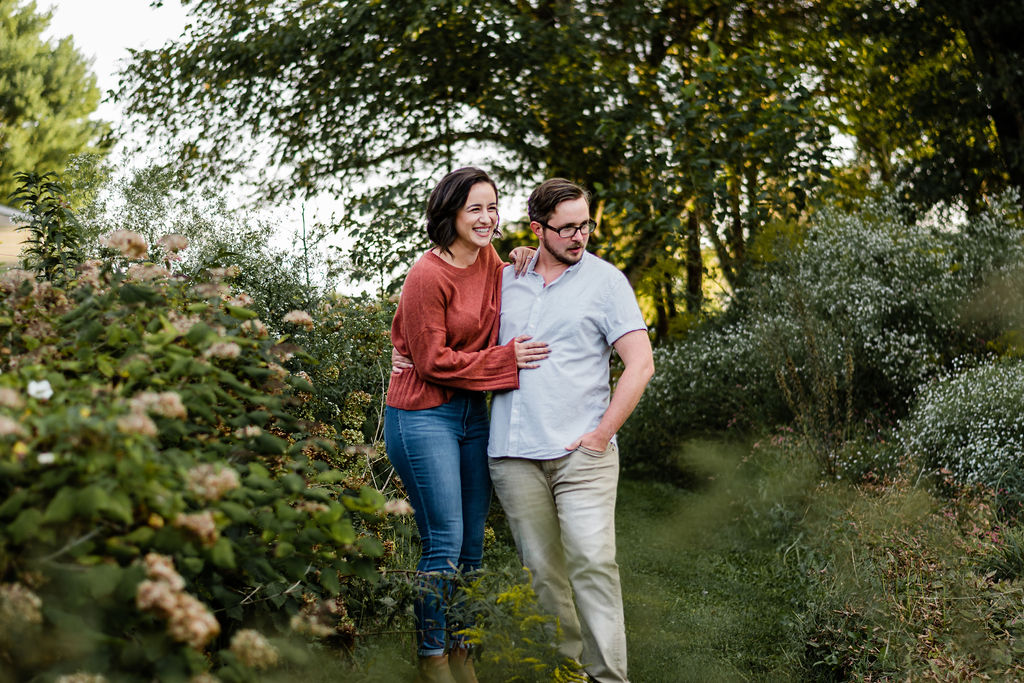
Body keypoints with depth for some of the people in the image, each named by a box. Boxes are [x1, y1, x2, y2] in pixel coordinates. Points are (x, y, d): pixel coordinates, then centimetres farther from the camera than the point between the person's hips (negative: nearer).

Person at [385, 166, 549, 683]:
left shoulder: (490, 262, 5)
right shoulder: (429, 276, -17)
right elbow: (432, 360, -16)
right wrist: (506, 359, -15)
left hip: (472, 412, 8)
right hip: (424, 416, -7)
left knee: (472, 542, 11)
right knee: (444, 543, -6)